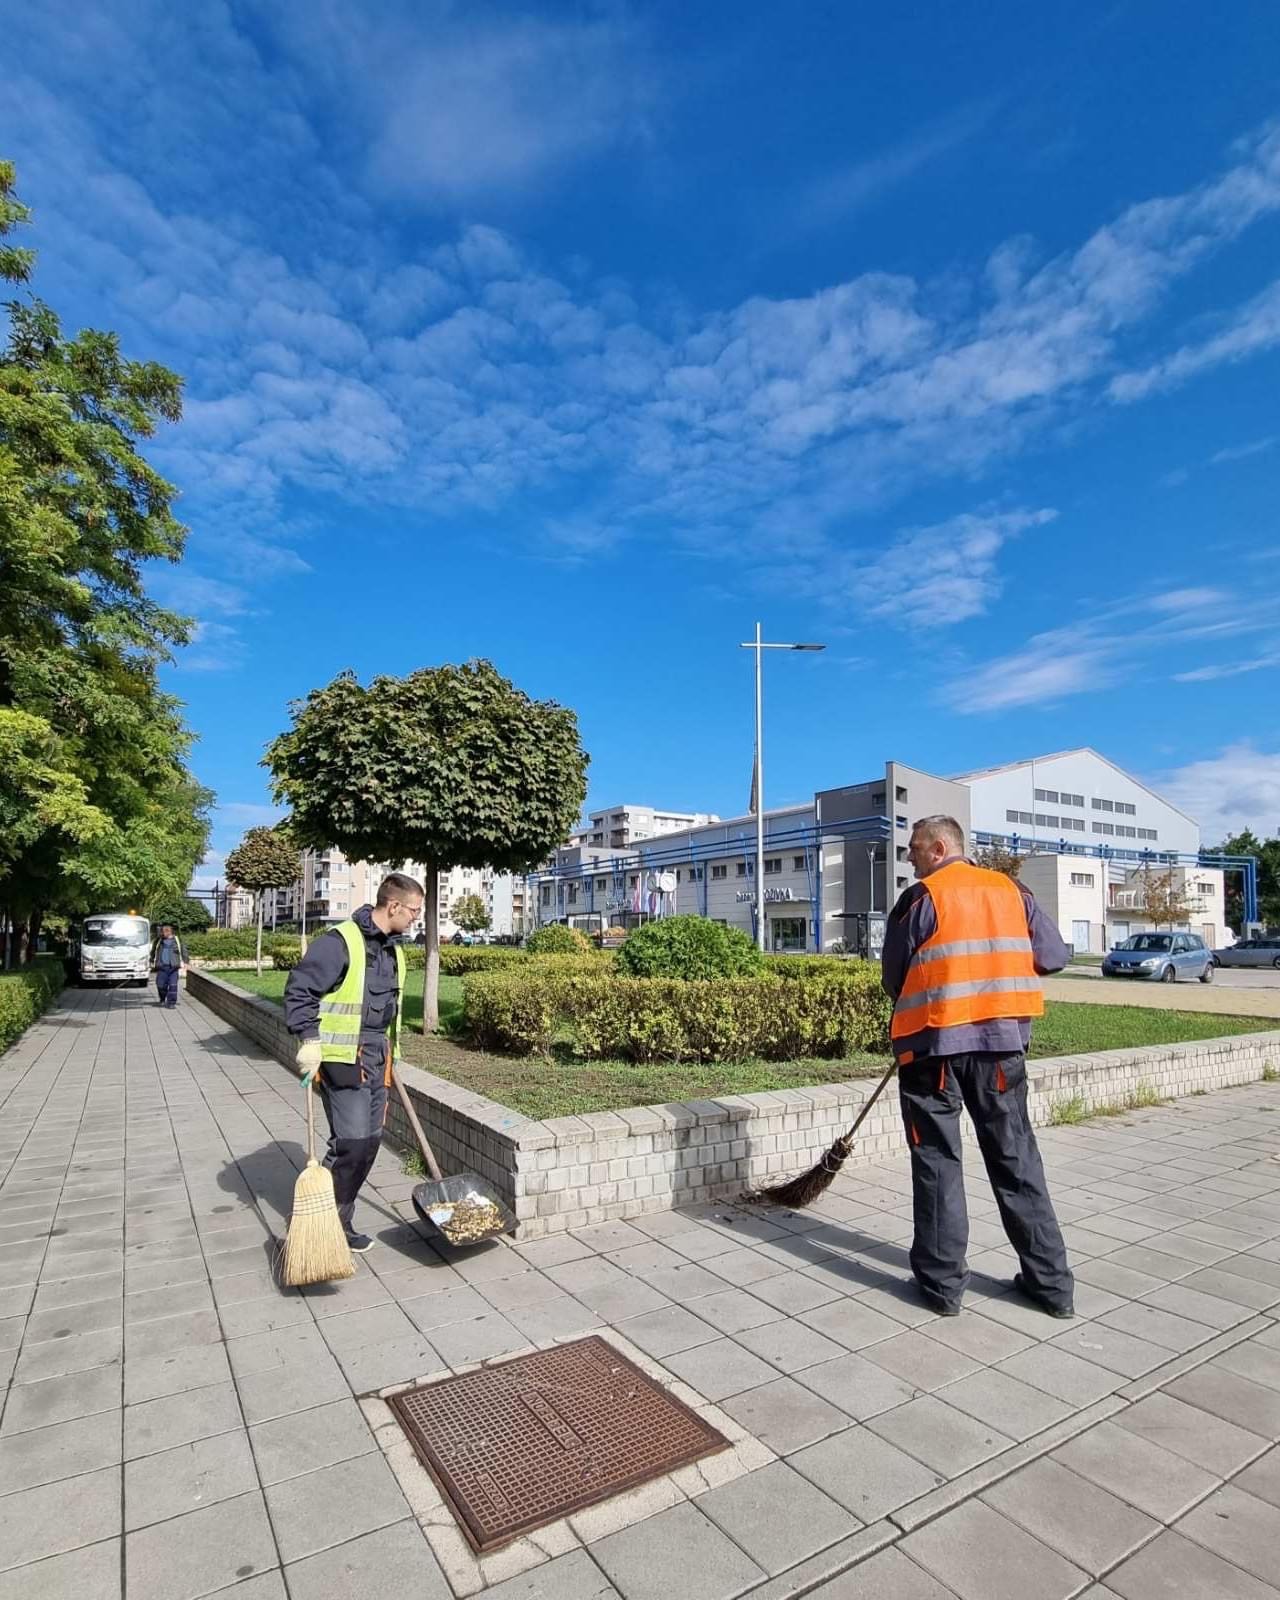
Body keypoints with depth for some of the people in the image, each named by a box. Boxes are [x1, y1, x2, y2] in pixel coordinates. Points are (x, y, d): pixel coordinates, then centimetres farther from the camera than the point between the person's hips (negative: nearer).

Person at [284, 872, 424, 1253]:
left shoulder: (394, 949, 13)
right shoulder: (339, 942, -15)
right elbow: (298, 989, -17)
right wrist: (309, 1039, -24)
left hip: (376, 1059, 9)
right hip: (342, 1058, -8)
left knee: (370, 1142, 11)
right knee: (351, 1142, -9)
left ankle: (340, 1223, 25)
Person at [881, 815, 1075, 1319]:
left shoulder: (920, 899, -7)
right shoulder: (1011, 891, 5)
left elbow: (893, 978, -2)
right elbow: (1055, 956, 8)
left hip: (935, 1041, -4)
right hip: (1002, 1039, 4)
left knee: (937, 1160, 7)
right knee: (1016, 1157, 15)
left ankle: (942, 1282, 14)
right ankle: (1051, 1282, 22)